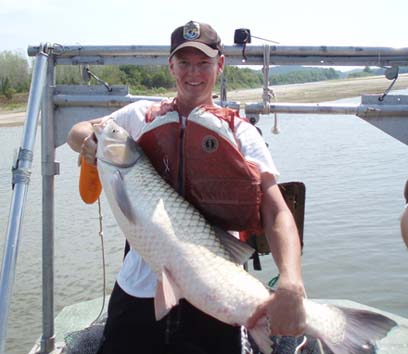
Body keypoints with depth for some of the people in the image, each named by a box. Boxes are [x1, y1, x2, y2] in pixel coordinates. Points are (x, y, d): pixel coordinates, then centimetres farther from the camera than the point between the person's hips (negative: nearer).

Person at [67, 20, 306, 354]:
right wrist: (90, 139, -8)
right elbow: (78, 132, 18)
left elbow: (276, 212, -12)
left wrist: (291, 285, -30)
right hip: (140, 287, 2)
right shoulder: (141, 115, 6)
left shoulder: (240, 132, -2)